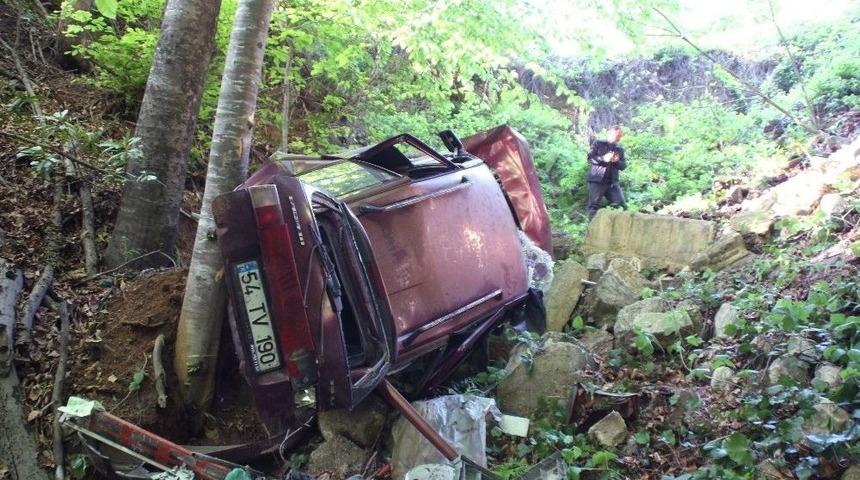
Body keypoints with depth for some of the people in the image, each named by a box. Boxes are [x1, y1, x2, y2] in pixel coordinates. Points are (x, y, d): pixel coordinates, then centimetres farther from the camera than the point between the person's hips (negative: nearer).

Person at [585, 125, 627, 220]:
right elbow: (590, 157, -5)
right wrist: (603, 159, -19)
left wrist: (617, 161, -9)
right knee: (594, 206, -7)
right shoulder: (598, 143, 6)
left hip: (613, 182, 4)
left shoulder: (620, 149, 19)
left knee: (621, 206, -2)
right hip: (597, 180, -4)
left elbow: (623, 166, 13)